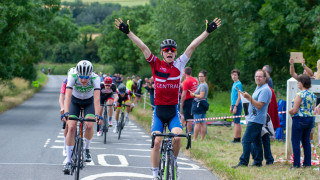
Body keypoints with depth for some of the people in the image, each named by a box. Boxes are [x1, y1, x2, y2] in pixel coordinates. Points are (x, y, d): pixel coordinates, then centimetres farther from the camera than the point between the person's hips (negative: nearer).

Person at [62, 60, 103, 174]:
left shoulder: (95, 78, -31)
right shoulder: (72, 77, -31)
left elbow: (97, 98, -38)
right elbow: (68, 95, -38)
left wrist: (97, 115, -50)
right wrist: (66, 112, -52)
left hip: (89, 102, 0)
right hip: (75, 101, 0)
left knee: (89, 126, -22)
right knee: (71, 127, -17)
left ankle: (87, 149, 8)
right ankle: (68, 161, -11)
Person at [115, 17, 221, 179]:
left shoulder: (179, 65, 2)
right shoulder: (156, 65, 0)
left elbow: (192, 46, -1)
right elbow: (142, 47, -6)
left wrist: (207, 31, -2)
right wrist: (128, 32, -10)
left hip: (173, 111, 0)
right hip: (158, 111, 0)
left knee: (177, 137, -20)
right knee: (156, 141, -7)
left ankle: (173, 162, 8)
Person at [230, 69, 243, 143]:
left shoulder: (238, 84, -12)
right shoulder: (234, 84, 16)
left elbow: (239, 96, -17)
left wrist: (235, 106, -20)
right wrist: (231, 106, 22)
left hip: (237, 105, -9)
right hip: (234, 104, 9)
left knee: (236, 122, -8)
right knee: (237, 122, 11)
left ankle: (236, 138, -7)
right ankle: (238, 138, 14)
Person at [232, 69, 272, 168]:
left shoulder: (265, 90, -15)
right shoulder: (258, 88, 18)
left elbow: (259, 105, -23)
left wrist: (249, 97, -28)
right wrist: (247, 97, 14)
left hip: (256, 119, -11)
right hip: (254, 118, 11)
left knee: (246, 140, -12)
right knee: (256, 141, 13)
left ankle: (243, 162, -12)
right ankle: (258, 162, 17)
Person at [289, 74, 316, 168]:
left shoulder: (300, 94, -15)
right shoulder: (312, 95, 7)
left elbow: (294, 110, -17)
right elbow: (313, 108, 14)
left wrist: (289, 111, 3)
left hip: (299, 119, -8)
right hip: (310, 118, 8)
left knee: (295, 141, -2)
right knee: (306, 141, 14)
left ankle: (296, 164, -4)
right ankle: (307, 163, 14)